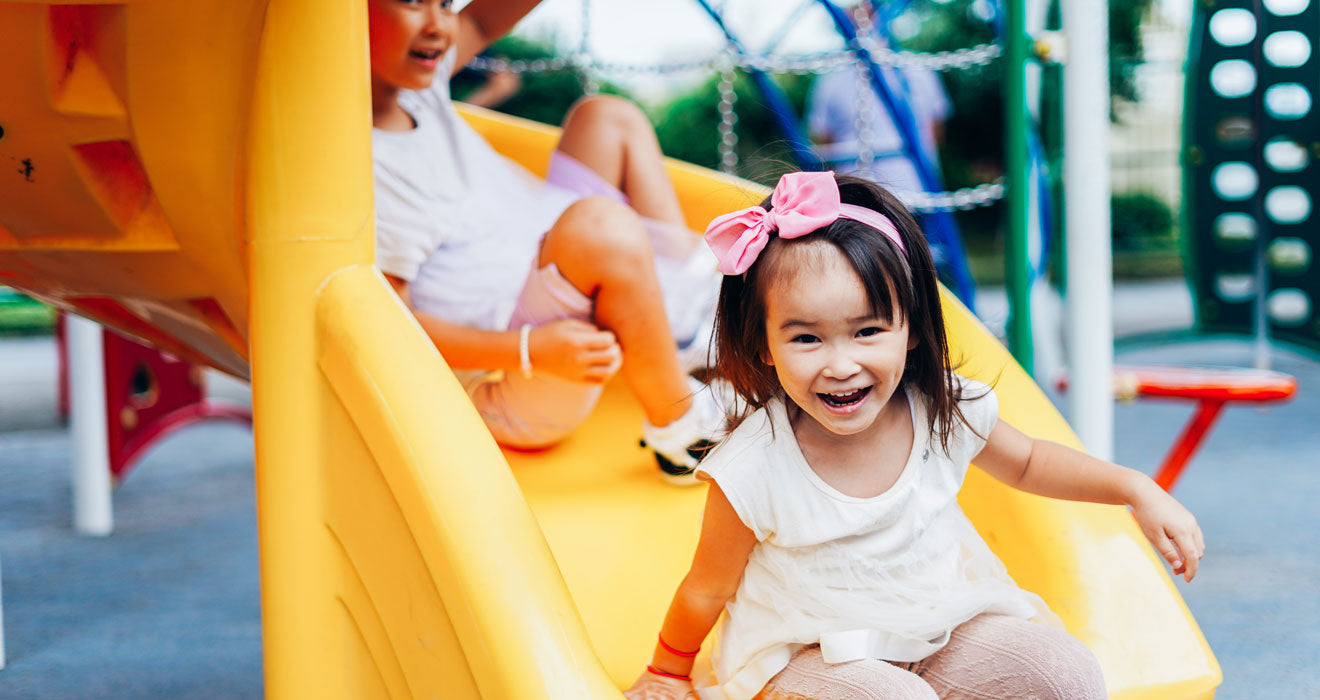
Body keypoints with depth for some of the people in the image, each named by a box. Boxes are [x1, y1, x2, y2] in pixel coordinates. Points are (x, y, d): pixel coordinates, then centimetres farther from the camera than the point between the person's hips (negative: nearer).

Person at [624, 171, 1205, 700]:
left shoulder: (945, 414, -14)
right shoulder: (752, 474, -26)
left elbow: (1026, 463, 10)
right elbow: (707, 591, -7)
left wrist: (1137, 489, 3)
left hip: (941, 624, 5)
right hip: (808, 653, -4)